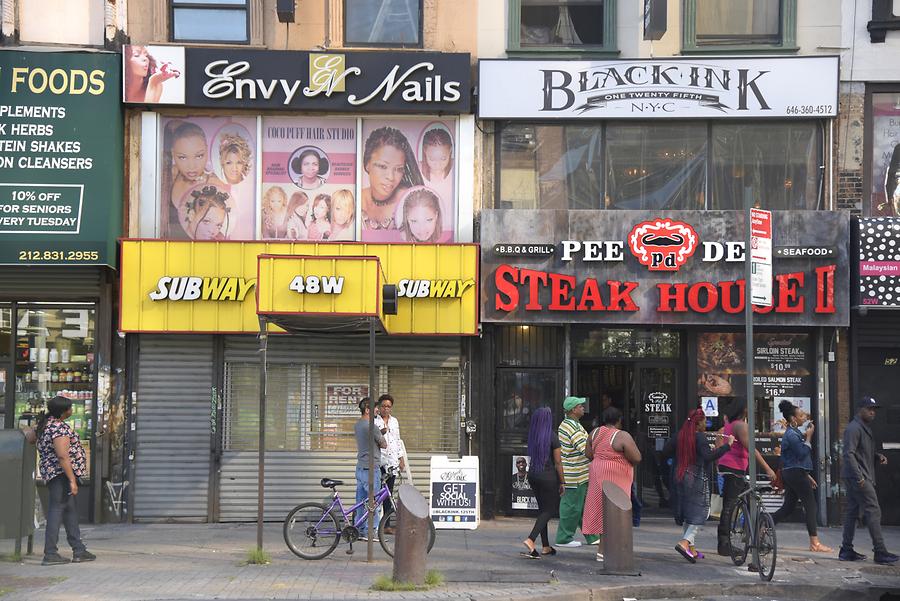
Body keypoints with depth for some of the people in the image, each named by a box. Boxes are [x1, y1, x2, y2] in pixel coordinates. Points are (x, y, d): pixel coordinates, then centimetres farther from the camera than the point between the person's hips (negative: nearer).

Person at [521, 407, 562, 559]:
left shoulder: (532, 436, 2)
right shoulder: (552, 436, -13)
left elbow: (532, 457, 9)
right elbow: (558, 462, -10)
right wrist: (562, 482, -3)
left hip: (532, 474, 6)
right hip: (548, 475, -6)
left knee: (542, 508, 16)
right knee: (550, 509, 1)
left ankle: (545, 547, 20)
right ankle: (530, 540, -17)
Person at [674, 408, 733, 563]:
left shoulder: (682, 435, 10)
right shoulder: (700, 437, -13)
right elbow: (708, 456, -23)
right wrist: (727, 445, -21)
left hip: (682, 477, 8)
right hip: (697, 479, -8)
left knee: (688, 512, 14)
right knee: (701, 511, -4)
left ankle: (690, 549, 17)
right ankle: (685, 542, -22)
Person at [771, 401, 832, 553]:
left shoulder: (794, 432, 17)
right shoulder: (791, 434, -15)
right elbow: (803, 453, -21)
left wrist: (807, 475, 23)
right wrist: (809, 436, -12)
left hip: (791, 473, 10)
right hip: (796, 473, -10)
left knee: (788, 508, 11)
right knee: (811, 507, -6)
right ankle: (815, 544, -5)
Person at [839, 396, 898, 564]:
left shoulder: (865, 428, 20)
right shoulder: (854, 428, -13)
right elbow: (848, 454, -21)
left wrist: (878, 456, 9)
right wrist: (858, 476, -25)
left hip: (857, 478, 10)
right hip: (858, 478, -10)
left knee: (852, 512, 10)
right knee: (873, 512, -11)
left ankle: (846, 550, 13)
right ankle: (880, 552, -11)